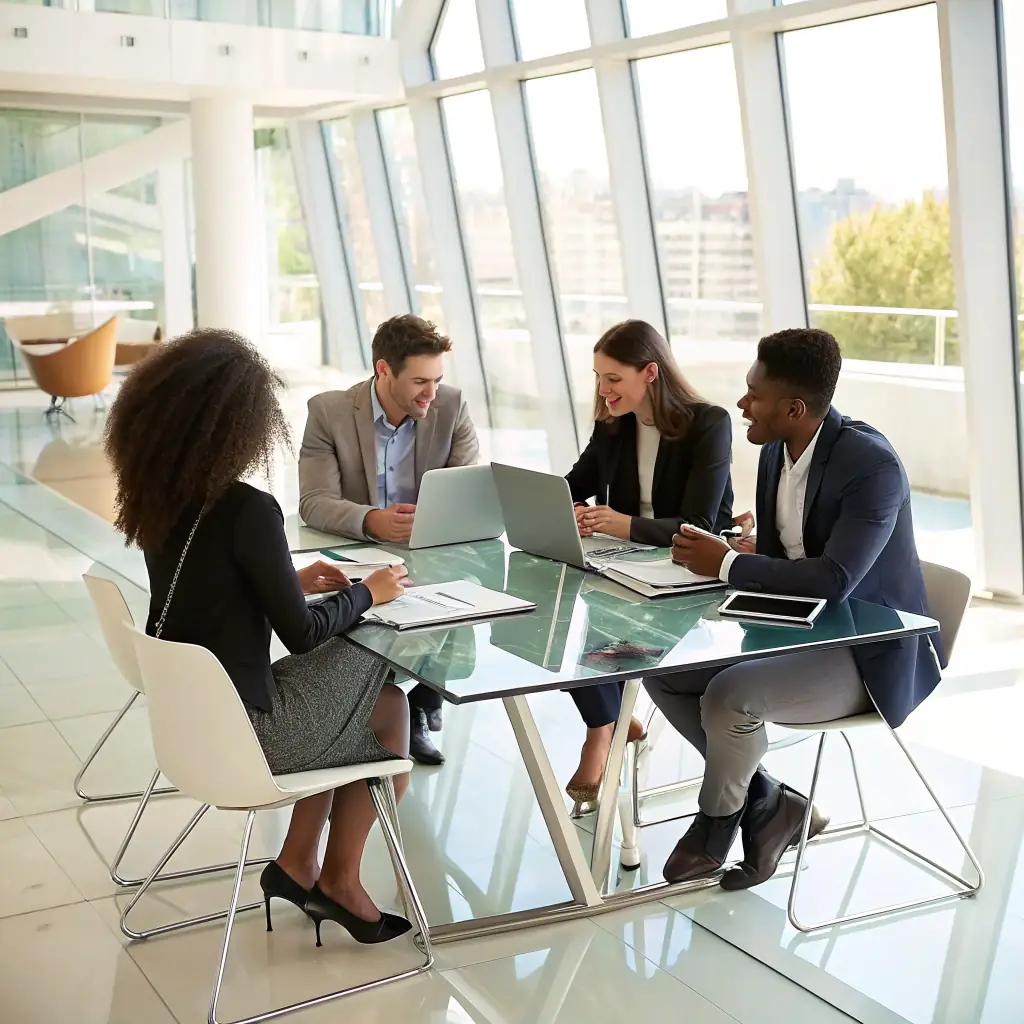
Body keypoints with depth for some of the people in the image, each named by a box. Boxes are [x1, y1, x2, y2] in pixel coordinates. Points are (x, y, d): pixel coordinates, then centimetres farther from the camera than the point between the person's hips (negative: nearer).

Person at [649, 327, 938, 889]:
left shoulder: (872, 465, -25)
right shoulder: (776, 449, 0)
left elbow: (833, 580, -33)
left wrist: (727, 564, -26)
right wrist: (739, 550, -10)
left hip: (866, 652, -9)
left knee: (728, 695, -28)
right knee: (662, 669, -3)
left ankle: (717, 822, 3)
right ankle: (768, 803, 6)